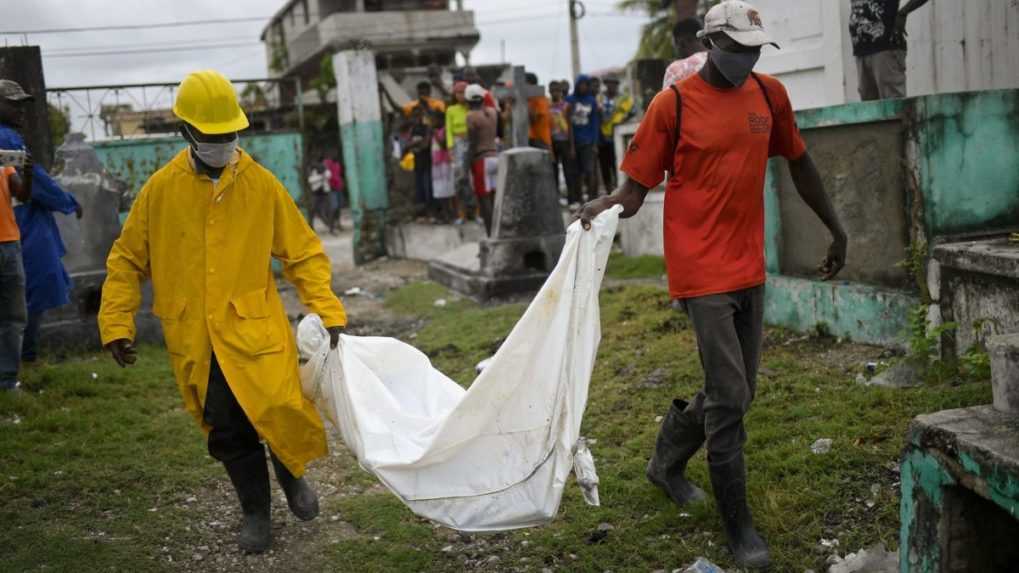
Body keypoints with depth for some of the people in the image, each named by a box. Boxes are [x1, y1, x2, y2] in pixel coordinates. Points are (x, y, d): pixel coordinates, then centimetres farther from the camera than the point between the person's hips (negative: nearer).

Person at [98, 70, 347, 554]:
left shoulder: (261, 184, -4)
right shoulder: (161, 189, -1)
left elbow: (303, 253, 1)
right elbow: (127, 260, 8)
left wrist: (327, 310, -7)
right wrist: (116, 324, 2)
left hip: (255, 331, -1)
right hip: (195, 341, 2)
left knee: (280, 411, -11)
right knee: (227, 432, 7)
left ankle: (290, 472, 24)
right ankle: (255, 511, 30)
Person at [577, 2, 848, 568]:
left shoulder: (770, 94, 8)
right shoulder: (673, 105, -8)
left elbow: (800, 164, 19)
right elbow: (637, 187, -7)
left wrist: (837, 229, 23)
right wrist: (604, 206, -29)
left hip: (751, 267, 6)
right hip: (703, 269, -6)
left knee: (739, 392, 15)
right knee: (729, 397, -5)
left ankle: (667, 460, 40)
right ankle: (739, 525, 9)